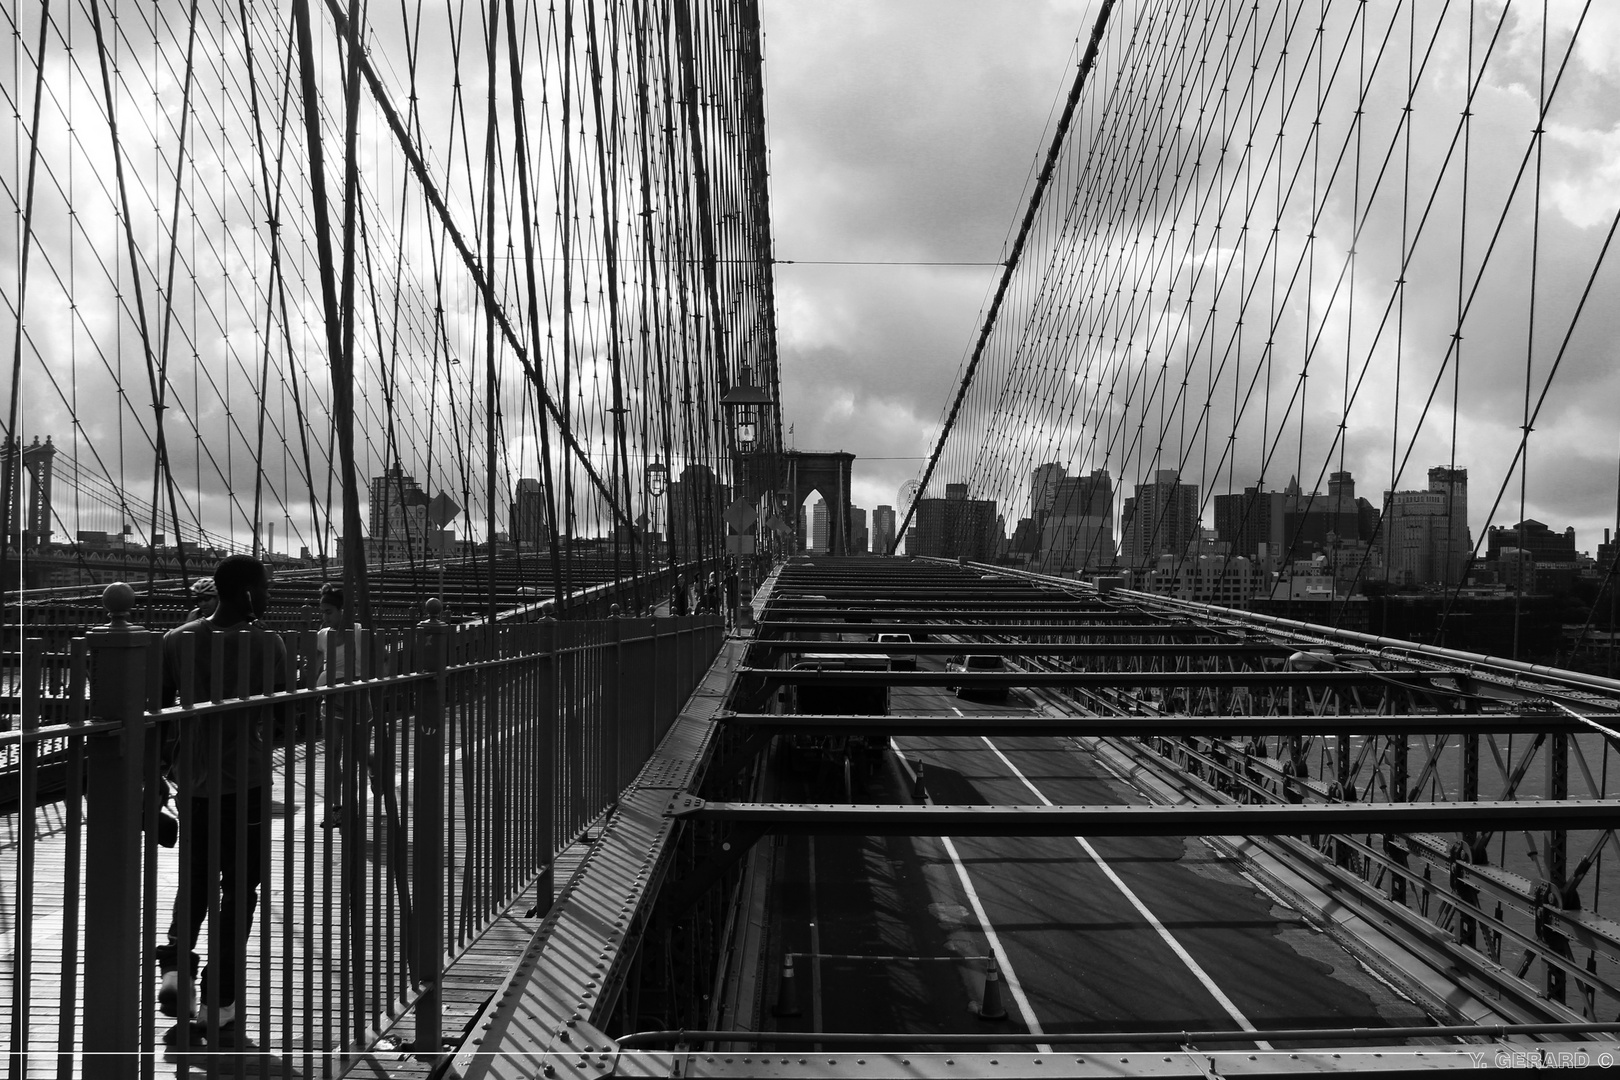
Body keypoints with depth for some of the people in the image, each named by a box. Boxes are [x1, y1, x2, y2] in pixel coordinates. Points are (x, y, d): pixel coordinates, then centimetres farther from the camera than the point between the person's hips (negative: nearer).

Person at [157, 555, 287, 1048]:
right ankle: (219, 1011, 7)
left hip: (191, 781, 4)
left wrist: (167, 763, 17)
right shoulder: (267, 645, -9)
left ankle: (176, 968, 3)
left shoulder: (177, 641, 2)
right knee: (238, 890, 6)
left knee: (196, 878, 23)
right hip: (245, 781, -4)